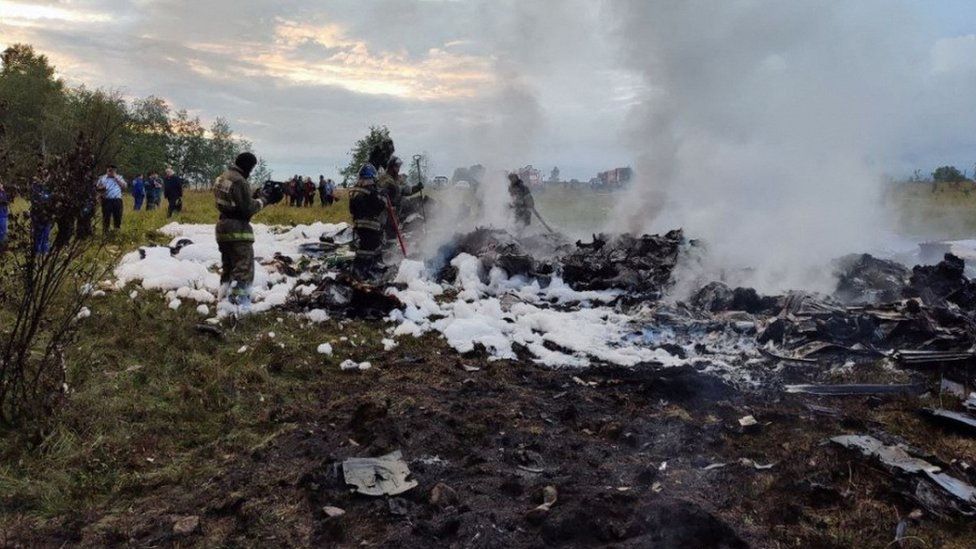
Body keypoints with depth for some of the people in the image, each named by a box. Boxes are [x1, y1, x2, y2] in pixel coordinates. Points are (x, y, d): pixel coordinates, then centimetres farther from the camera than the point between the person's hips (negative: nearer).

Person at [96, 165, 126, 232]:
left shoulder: (119, 177, 13)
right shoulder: (102, 178, 11)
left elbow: (124, 186, -1)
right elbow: (97, 187, 12)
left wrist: (116, 178, -6)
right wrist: (101, 188, -10)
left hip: (117, 200, 1)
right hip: (106, 200, -1)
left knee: (118, 216, 4)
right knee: (106, 216, -3)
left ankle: (117, 229, 16)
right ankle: (105, 230, 2)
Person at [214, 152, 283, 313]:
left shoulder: (221, 178, 12)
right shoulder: (239, 181, -18)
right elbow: (248, 208, -18)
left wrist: (256, 196, 8)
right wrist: (265, 199, -9)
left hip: (223, 227, 9)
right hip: (238, 230, -9)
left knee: (227, 267, 19)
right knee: (244, 270, -5)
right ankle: (240, 308, -8)